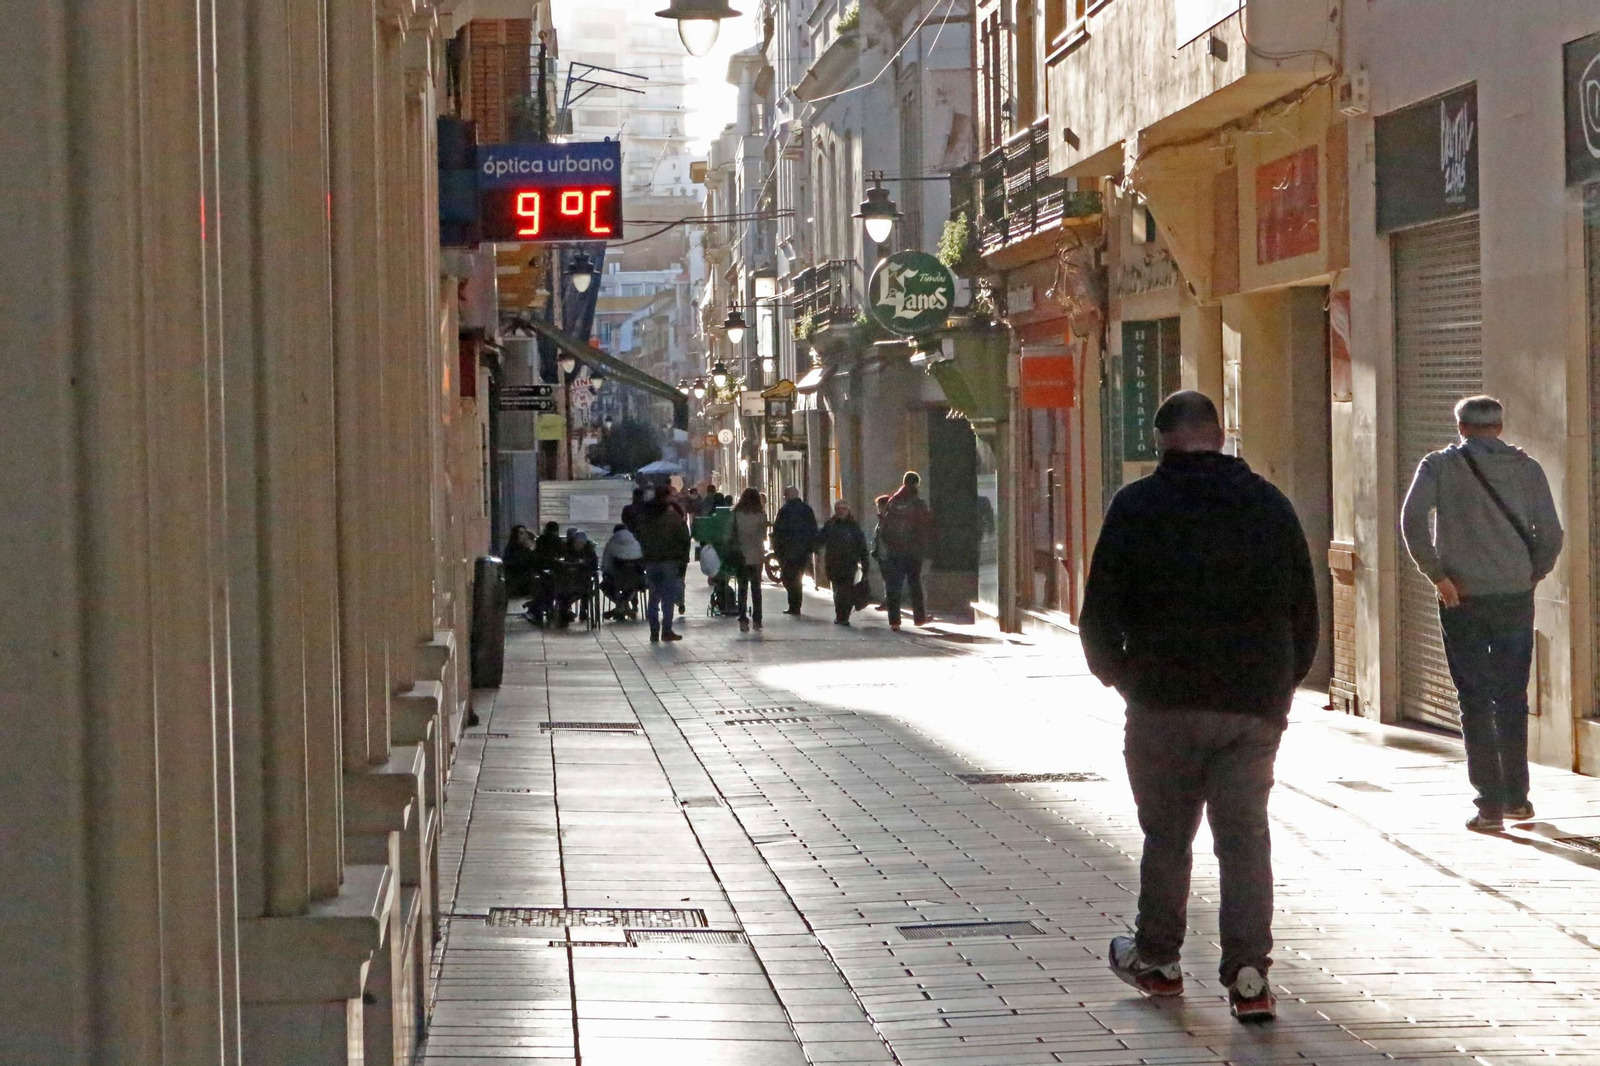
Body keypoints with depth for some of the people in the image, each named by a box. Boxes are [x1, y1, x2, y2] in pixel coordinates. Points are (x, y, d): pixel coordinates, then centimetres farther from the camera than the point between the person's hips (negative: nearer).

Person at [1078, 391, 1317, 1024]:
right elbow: (1305, 612, 10)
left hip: (1165, 698, -2)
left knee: (1166, 833, 12)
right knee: (1245, 834, 2)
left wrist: (1119, 676, 14)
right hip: (1254, 704, 2)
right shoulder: (1270, 505, 6)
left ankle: (1157, 959, 25)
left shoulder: (1137, 507, -3)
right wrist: (1280, 683, 20)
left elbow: (1099, 614, -3)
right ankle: (1248, 972, -8)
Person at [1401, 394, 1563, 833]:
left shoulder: (1440, 465, 0)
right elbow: (1551, 533, -1)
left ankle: (1490, 804, -2)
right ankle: (1517, 797, 19)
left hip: (1463, 599, -2)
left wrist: (1438, 576, -10)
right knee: (1513, 699, 14)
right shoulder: (1526, 467, 5)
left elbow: (1412, 520, -14)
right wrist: (1532, 575, 12)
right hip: (1516, 597, 2)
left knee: (1476, 702, 2)